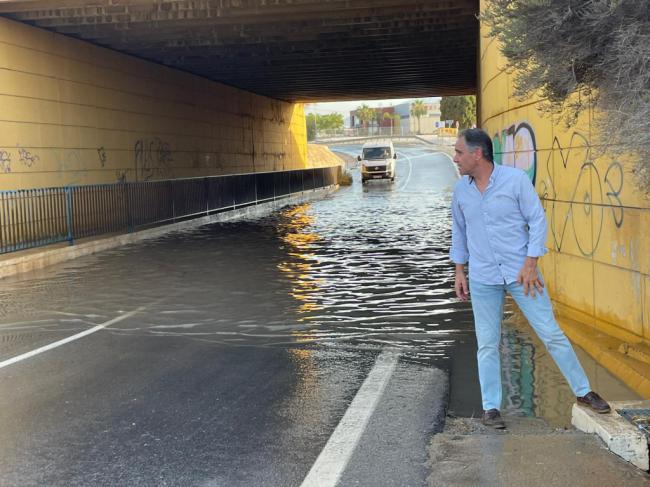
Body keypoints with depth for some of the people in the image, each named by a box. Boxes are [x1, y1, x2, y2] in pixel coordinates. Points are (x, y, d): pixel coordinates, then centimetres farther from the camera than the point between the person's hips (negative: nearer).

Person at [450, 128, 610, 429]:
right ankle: (490, 407, 16)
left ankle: (583, 392, 18)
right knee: (487, 345, 5)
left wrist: (530, 263, -13)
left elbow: (537, 221, -7)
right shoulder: (461, 190, 3)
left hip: (520, 272, -3)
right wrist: (459, 272, 12)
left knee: (551, 334, 3)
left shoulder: (516, 179, -10)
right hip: (483, 279, 3)